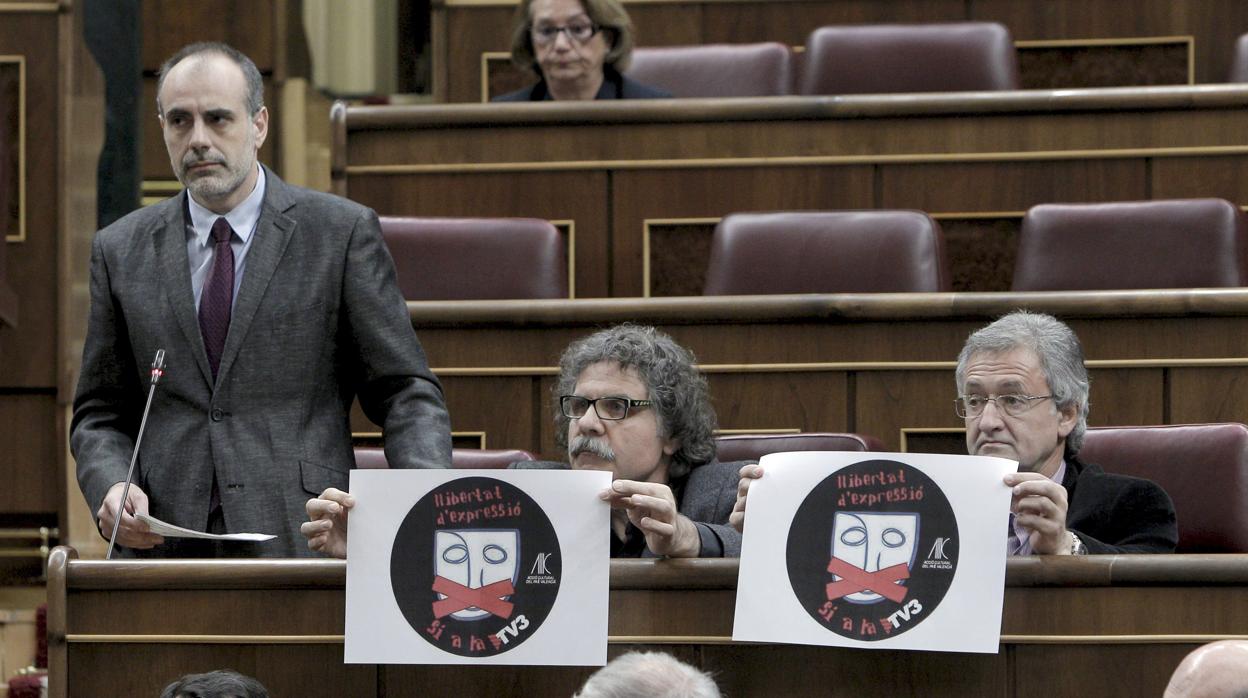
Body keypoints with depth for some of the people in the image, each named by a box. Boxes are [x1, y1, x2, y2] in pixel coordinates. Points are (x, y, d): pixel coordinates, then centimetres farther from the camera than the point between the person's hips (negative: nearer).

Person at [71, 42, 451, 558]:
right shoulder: (121, 252, 15)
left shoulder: (343, 233, 6)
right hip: (165, 551, 2)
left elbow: (405, 392, 5)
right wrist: (111, 486, -4)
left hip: (303, 546, -2)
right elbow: (100, 413, 18)